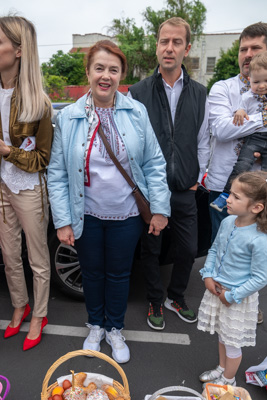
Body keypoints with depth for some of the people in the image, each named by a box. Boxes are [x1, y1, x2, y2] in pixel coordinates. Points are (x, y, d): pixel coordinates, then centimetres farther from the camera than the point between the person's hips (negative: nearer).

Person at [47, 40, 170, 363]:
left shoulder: (137, 112, -5)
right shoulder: (68, 117, -6)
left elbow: (154, 164, -2)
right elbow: (57, 174, -4)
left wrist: (159, 209, -5)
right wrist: (62, 221, -7)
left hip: (126, 215, 0)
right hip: (87, 216, 0)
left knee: (119, 274, 17)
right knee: (92, 273, 18)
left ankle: (115, 329, 42)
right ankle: (95, 326, 45)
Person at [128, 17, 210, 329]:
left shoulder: (199, 94, 6)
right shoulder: (138, 93, -2)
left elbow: (203, 142, 10)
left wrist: (196, 179, 5)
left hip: (184, 192, 3)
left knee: (188, 250, 13)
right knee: (151, 250, 11)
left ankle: (176, 297, 39)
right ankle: (156, 303, 35)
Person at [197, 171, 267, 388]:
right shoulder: (228, 222, -9)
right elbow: (214, 250, 7)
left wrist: (232, 296, -15)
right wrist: (208, 275, -3)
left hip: (238, 297, -6)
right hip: (216, 289, 6)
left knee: (232, 342, 16)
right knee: (222, 335, 26)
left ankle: (228, 380, 42)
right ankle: (221, 368, 51)